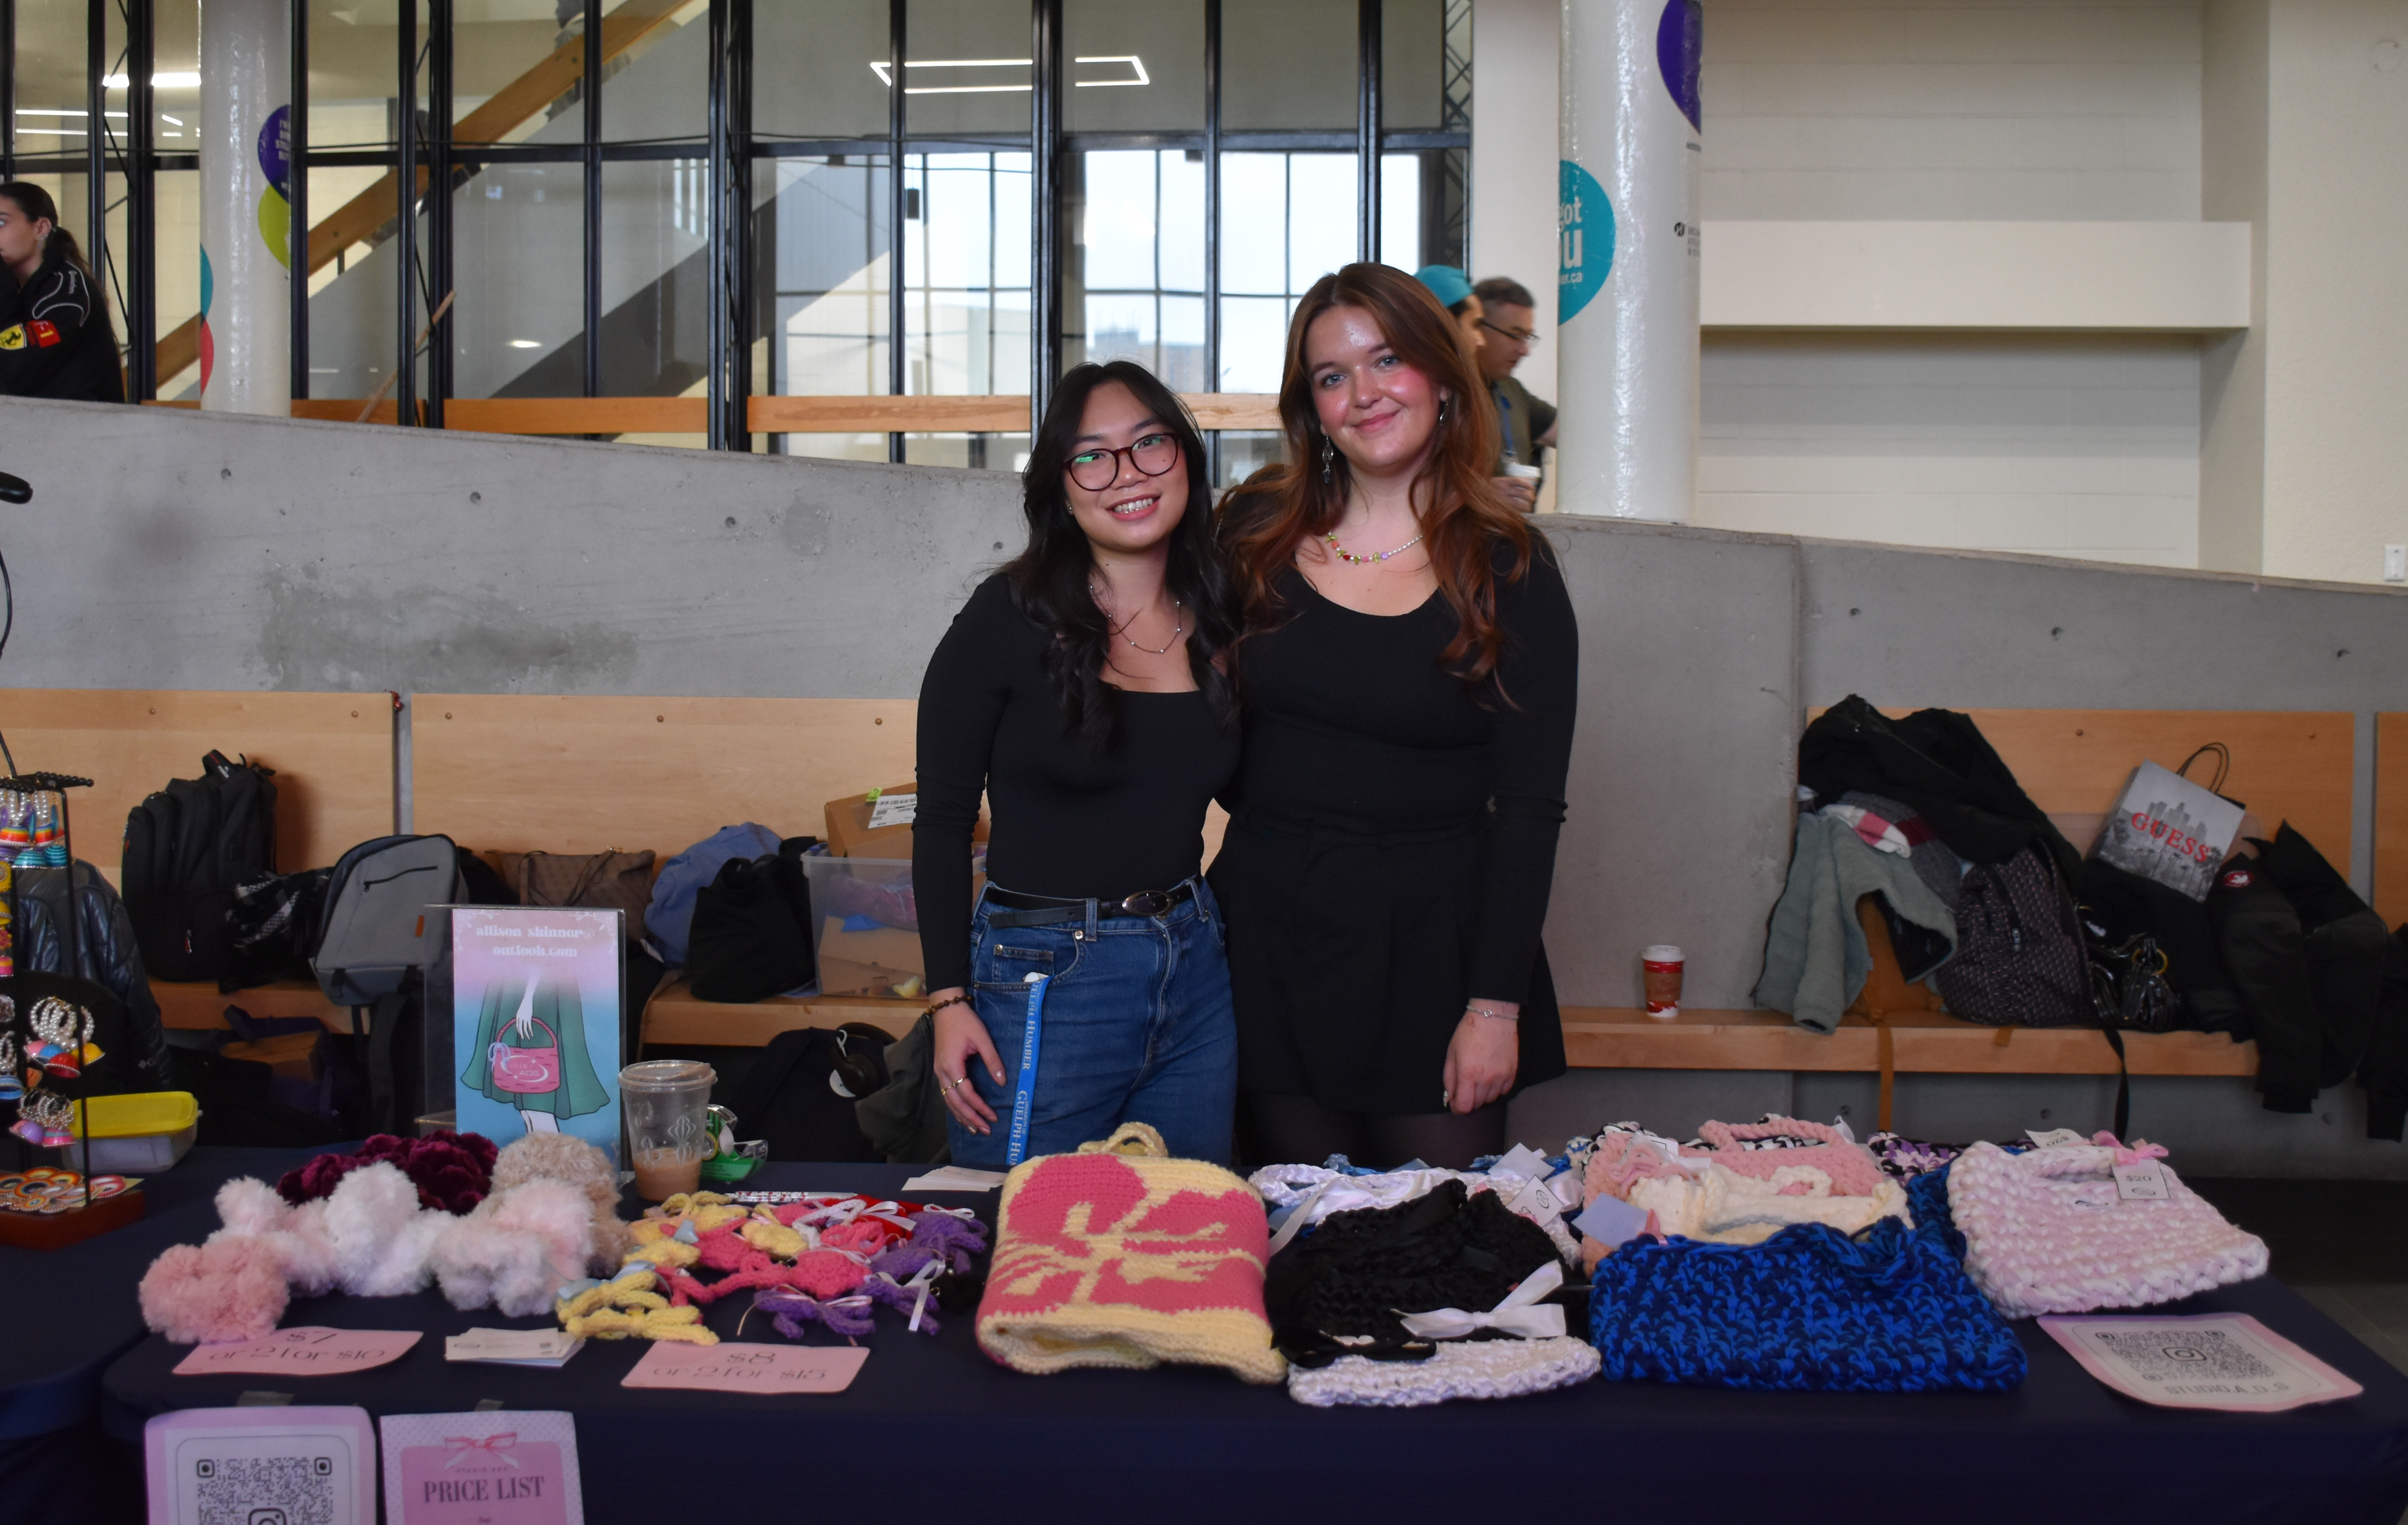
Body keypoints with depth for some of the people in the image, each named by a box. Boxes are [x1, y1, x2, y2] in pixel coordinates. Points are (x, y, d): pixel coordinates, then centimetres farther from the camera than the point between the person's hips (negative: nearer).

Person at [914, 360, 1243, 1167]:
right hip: (1043, 980, -5)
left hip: (1196, 973, 5)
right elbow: (942, 819, -5)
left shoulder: (1221, 622, 5)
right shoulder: (1012, 616, -8)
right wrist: (949, 1001, -10)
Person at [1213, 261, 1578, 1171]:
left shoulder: (1508, 568, -4)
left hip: (1434, 941, -2)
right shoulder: (1255, 532, 4)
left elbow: (1529, 808, -6)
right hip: (1270, 934, 2)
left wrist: (1496, 1004, -10)